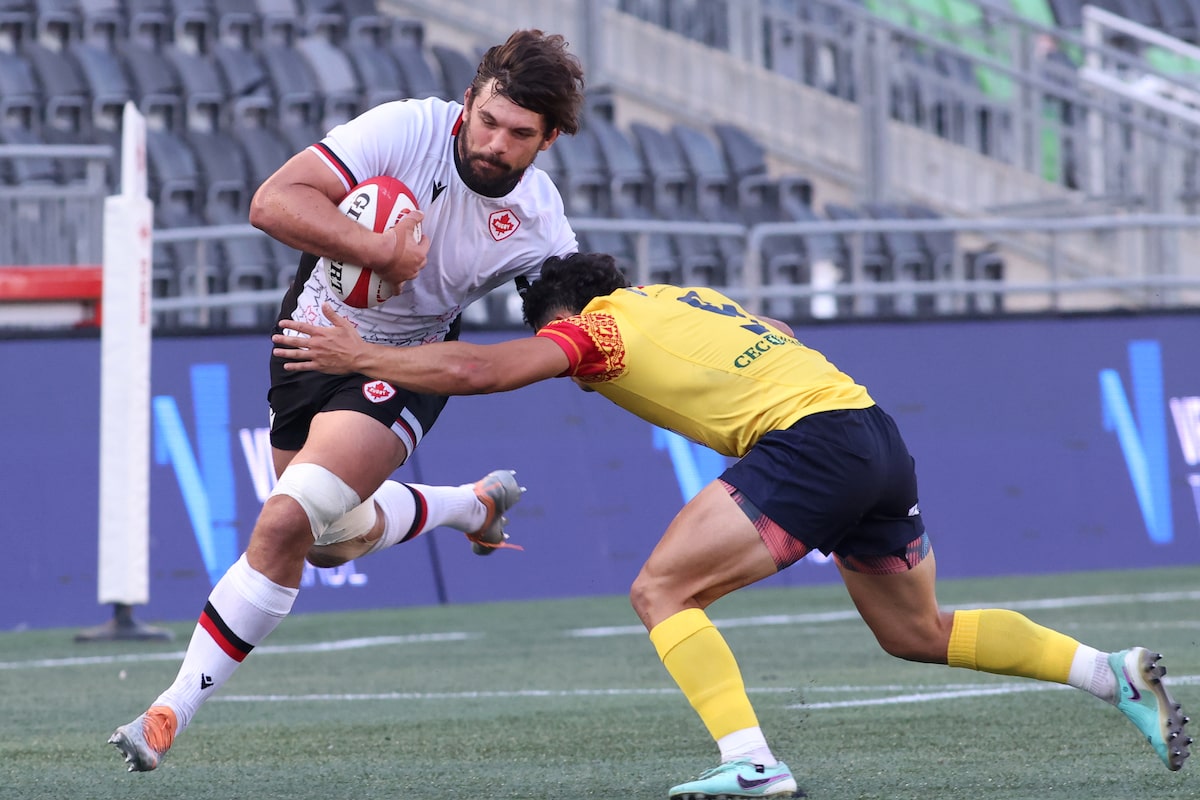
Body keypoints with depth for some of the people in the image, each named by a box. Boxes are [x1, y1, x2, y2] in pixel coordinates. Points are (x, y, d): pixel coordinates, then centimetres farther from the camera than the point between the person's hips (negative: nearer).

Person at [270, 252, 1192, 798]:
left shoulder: (597, 325, 3)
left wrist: (358, 355, 5)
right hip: (878, 432, 9)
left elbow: (478, 370, -6)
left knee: (662, 592, -4)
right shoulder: (678, 298, 26)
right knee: (915, 633, 22)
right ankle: (1118, 674, 18)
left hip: (811, 440, -9)